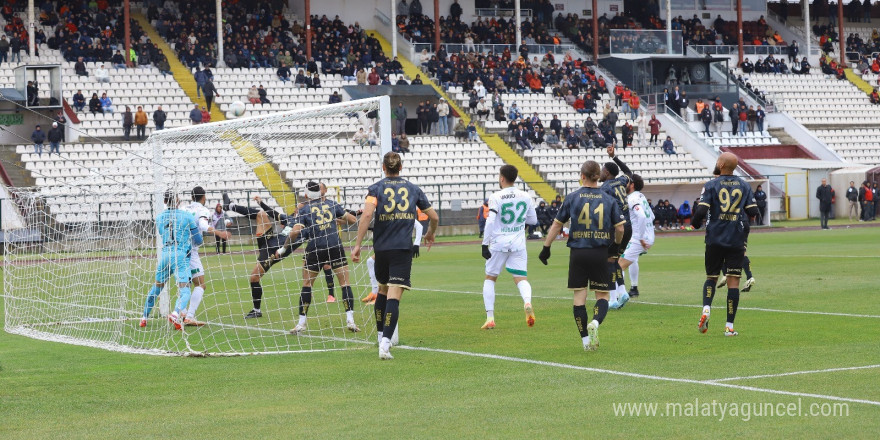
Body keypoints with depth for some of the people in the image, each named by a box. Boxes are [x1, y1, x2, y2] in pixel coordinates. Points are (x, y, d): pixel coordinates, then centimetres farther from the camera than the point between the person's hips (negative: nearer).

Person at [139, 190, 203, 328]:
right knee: (184, 291, -9)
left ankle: (144, 317, 28)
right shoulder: (186, 216, -2)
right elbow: (198, 241, 2)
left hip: (164, 254, 4)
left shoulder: (159, 217, 9)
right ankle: (176, 313, -36)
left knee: (156, 288, 22)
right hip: (181, 256, -4)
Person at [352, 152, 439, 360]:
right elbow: (434, 217, 14)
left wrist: (357, 245, -13)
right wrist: (430, 234, 36)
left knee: (383, 290, 23)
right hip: (403, 249, -1)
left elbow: (367, 214, -15)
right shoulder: (413, 189, 9)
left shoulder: (376, 188, 2)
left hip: (381, 248, 1)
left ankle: (381, 336, 31)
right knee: (394, 294, -9)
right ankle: (385, 343, -23)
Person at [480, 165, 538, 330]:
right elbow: (533, 220, 16)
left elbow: (490, 221, -17)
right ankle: (527, 302, -30)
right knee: (521, 279, 3)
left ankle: (490, 318, 4)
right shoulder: (526, 197, 5)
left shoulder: (496, 197, -8)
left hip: (499, 243, -2)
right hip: (518, 244, 3)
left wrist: (485, 244, -15)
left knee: (490, 279, 12)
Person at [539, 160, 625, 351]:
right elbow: (620, 228, 0)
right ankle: (595, 322, -23)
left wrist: (546, 248, 13)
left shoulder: (572, 198, 1)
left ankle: (586, 341, 5)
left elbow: (557, 225, 4)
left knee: (579, 296, 7)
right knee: (602, 295, 8)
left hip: (578, 253, 0)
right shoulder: (608, 199, 2)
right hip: (600, 254, 0)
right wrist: (616, 244, 21)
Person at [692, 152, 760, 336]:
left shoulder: (711, 185, -3)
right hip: (737, 240, 1)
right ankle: (730, 326, -3)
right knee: (733, 281, 1)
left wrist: (695, 224, 8)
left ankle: (706, 308, -11)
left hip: (715, 240, -1)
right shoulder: (744, 186, 5)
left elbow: (701, 211, -12)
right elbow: (753, 211, 3)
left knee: (711, 277, 16)